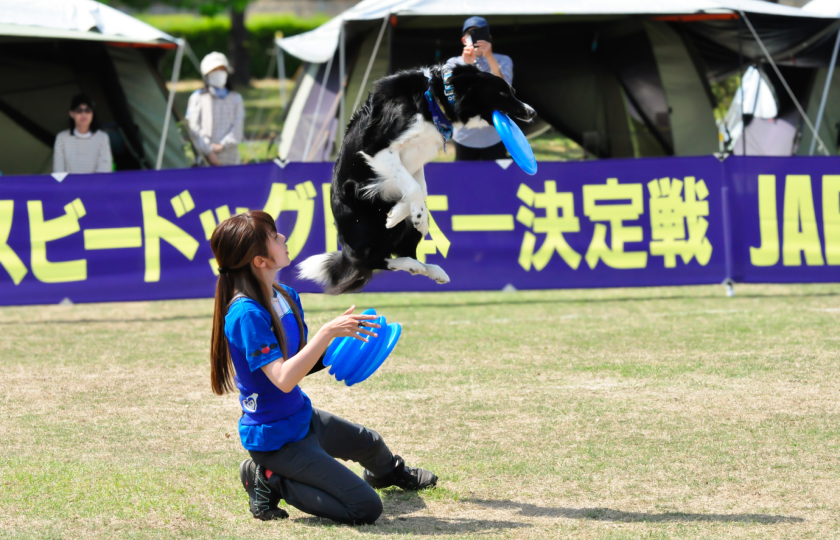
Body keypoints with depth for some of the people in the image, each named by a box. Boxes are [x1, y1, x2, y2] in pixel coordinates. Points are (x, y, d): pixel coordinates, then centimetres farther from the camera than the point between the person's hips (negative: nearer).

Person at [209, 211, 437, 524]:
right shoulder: (246, 314, -27)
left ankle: (390, 474, 65)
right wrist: (329, 332, -33)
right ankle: (270, 482, -3)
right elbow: (283, 379, -33)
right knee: (366, 509, -12)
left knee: (369, 443, 31)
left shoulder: (286, 297, 2)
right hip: (275, 437, -9)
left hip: (301, 417, 9)